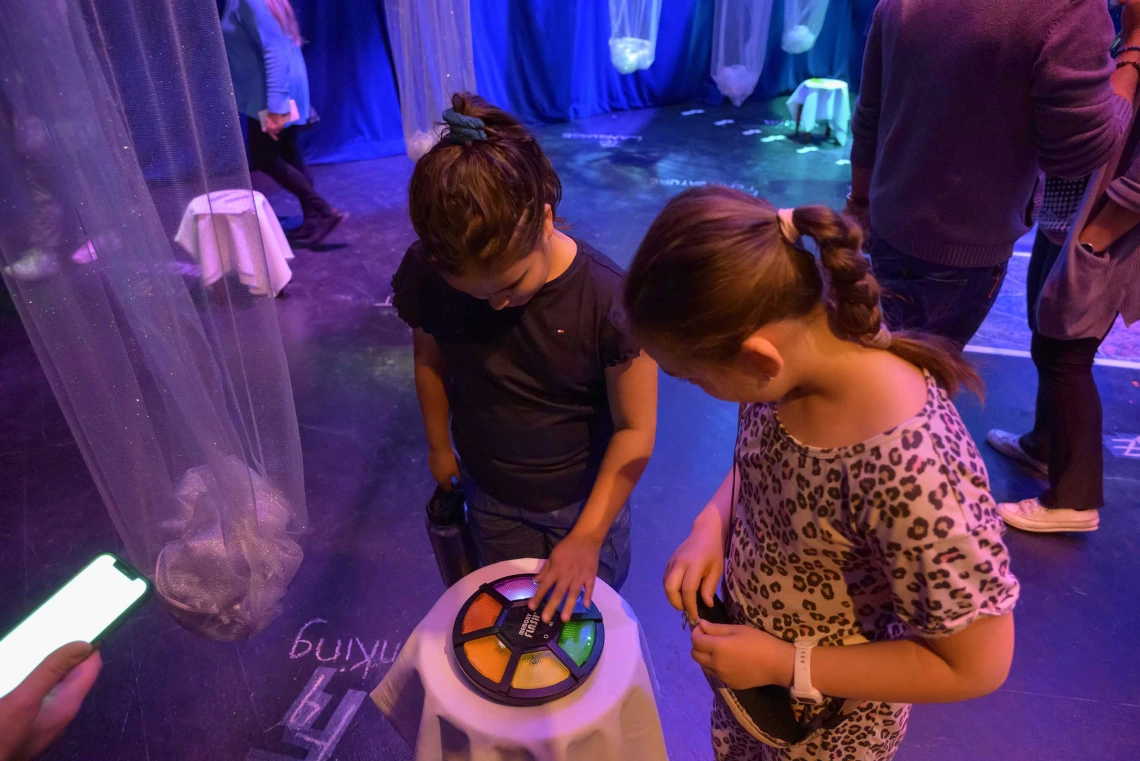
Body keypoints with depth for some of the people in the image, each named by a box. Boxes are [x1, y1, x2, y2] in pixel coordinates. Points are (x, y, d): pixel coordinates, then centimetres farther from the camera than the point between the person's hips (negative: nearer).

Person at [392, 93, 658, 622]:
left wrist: (588, 537, -19)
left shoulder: (609, 300, -32)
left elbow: (635, 429, -22)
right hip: (491, 499, 2)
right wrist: (438, 445, 9)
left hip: (586, 499, -2)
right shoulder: (427, 276, -22)